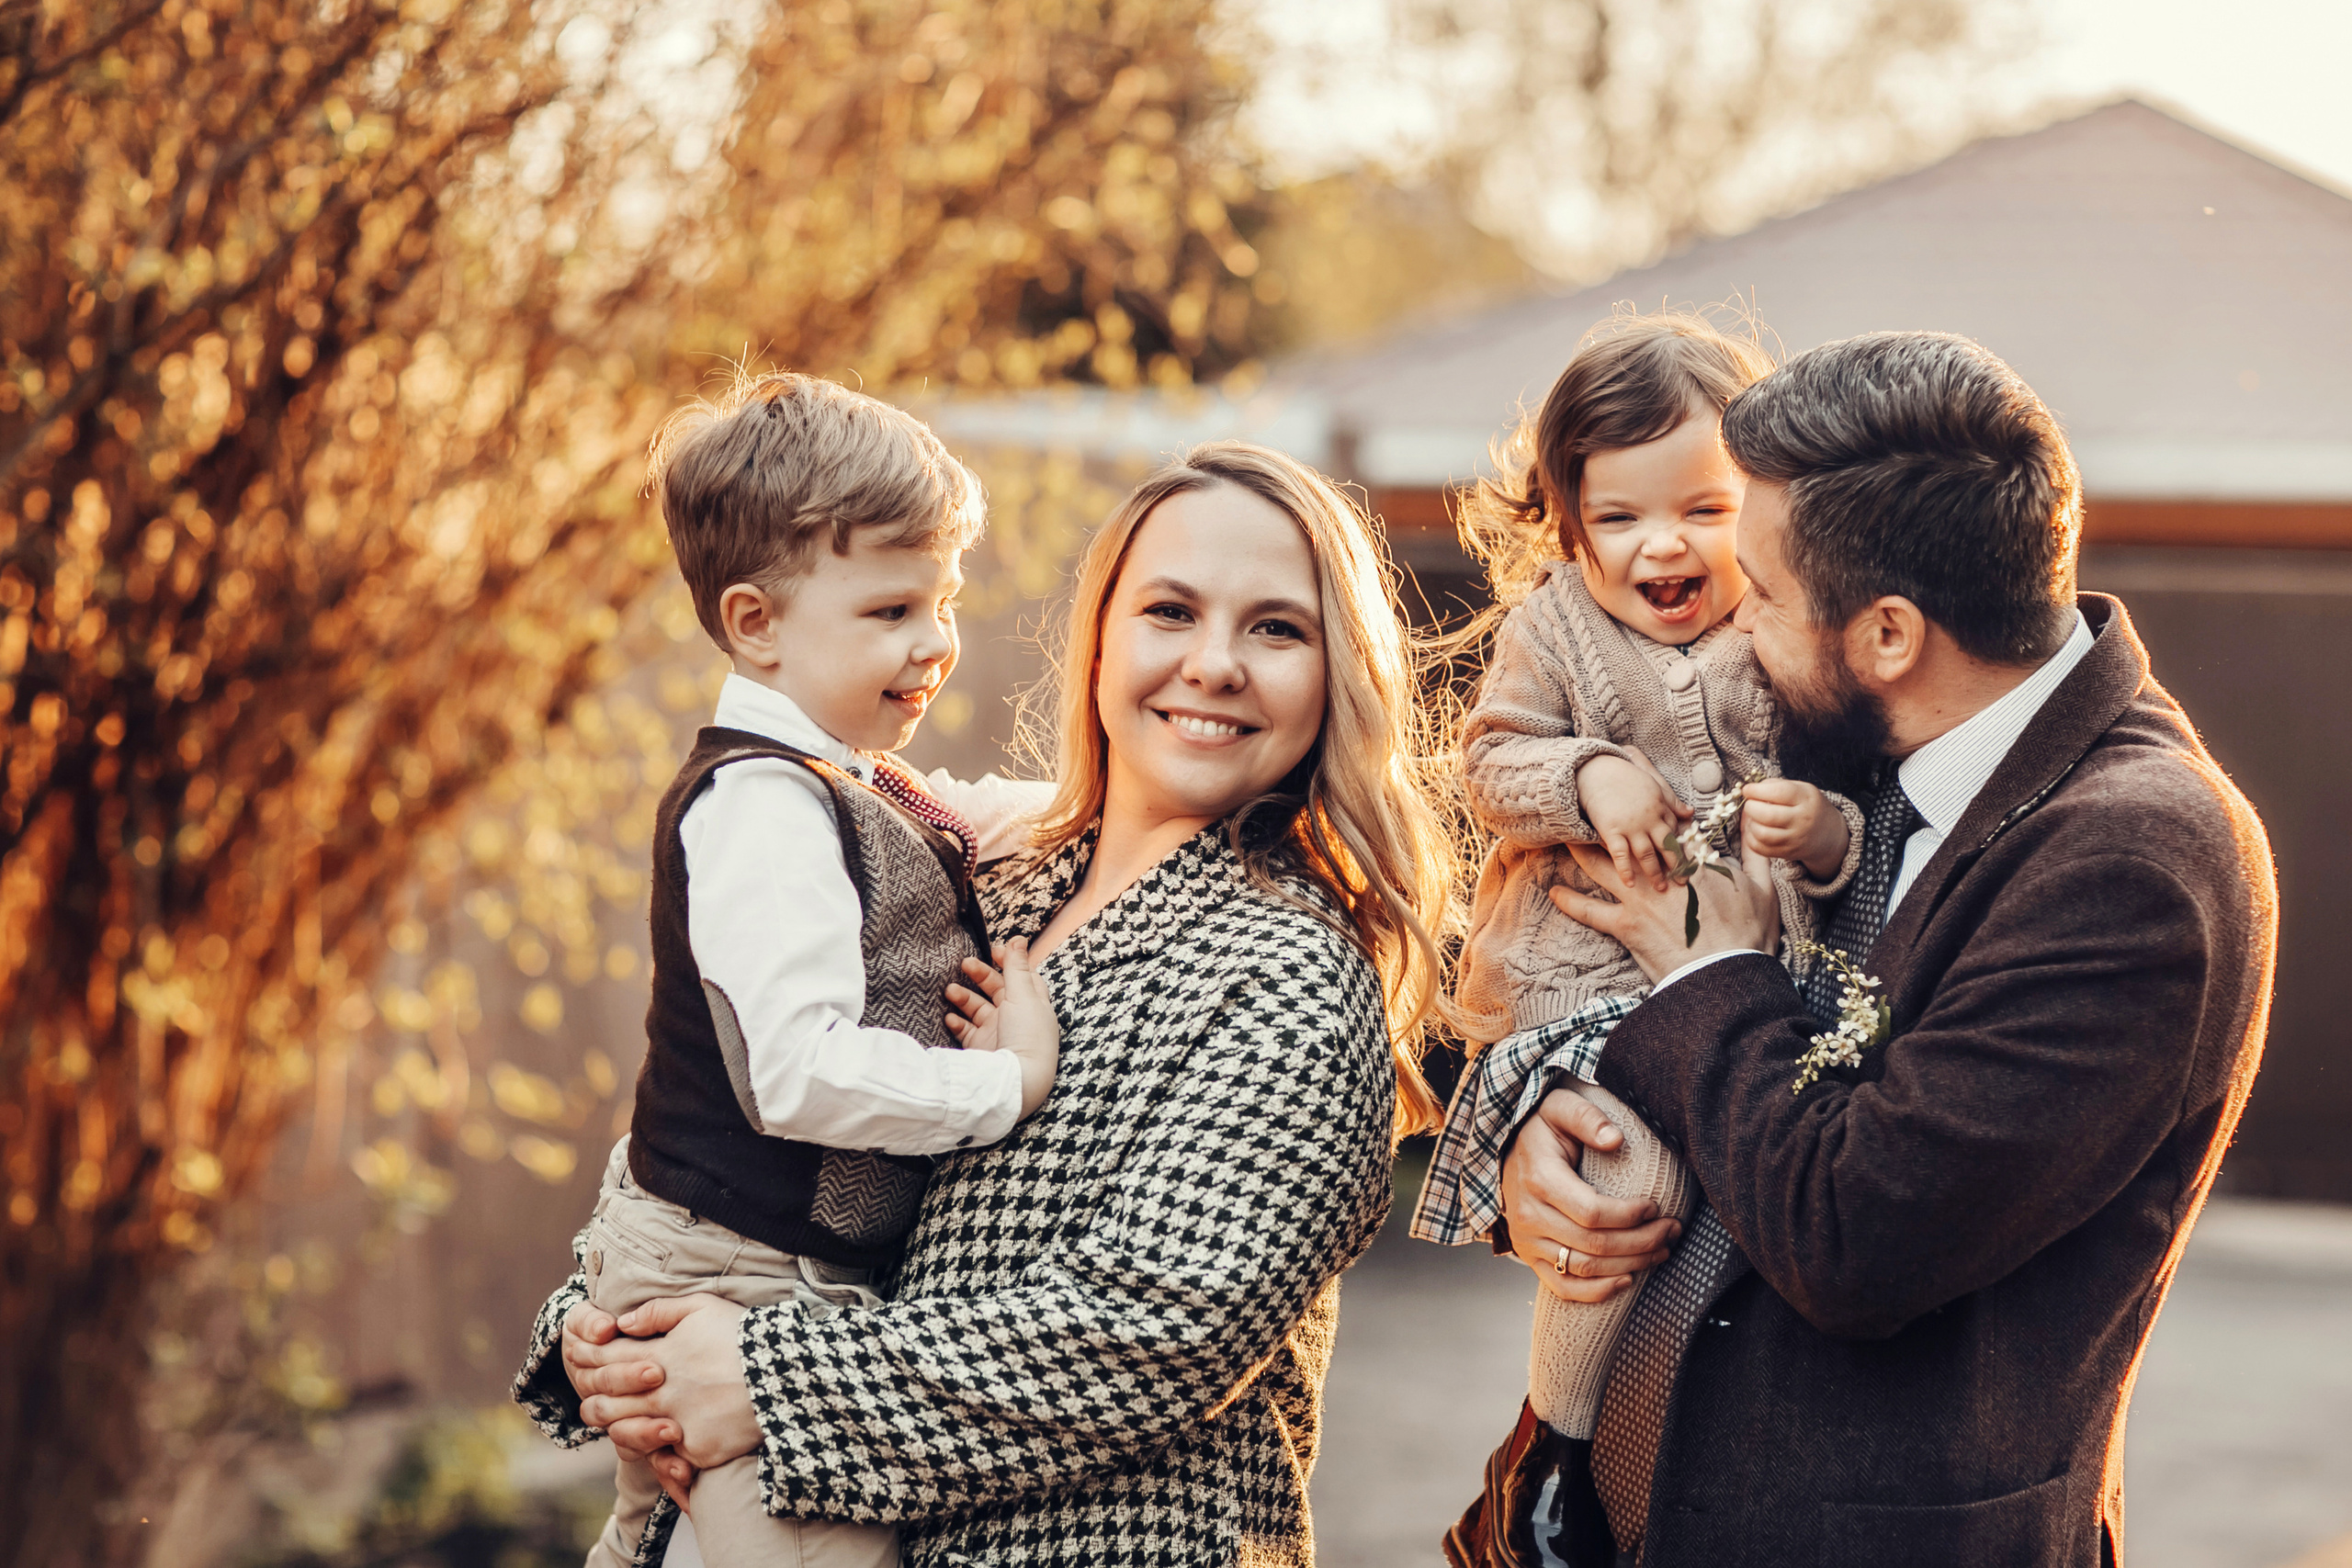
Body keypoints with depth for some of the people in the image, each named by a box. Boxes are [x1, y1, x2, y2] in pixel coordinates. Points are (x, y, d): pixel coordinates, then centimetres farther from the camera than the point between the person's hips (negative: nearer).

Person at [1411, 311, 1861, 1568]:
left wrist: (1825, 831, -16)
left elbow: (1863, 829, 6)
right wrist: (1588, 778, -16)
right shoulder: (1551, 628, 4)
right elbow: (1492, 761, 1)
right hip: (1582, 979, -3)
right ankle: (1544, 1462, -6)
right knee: (1639, 1173, -24)